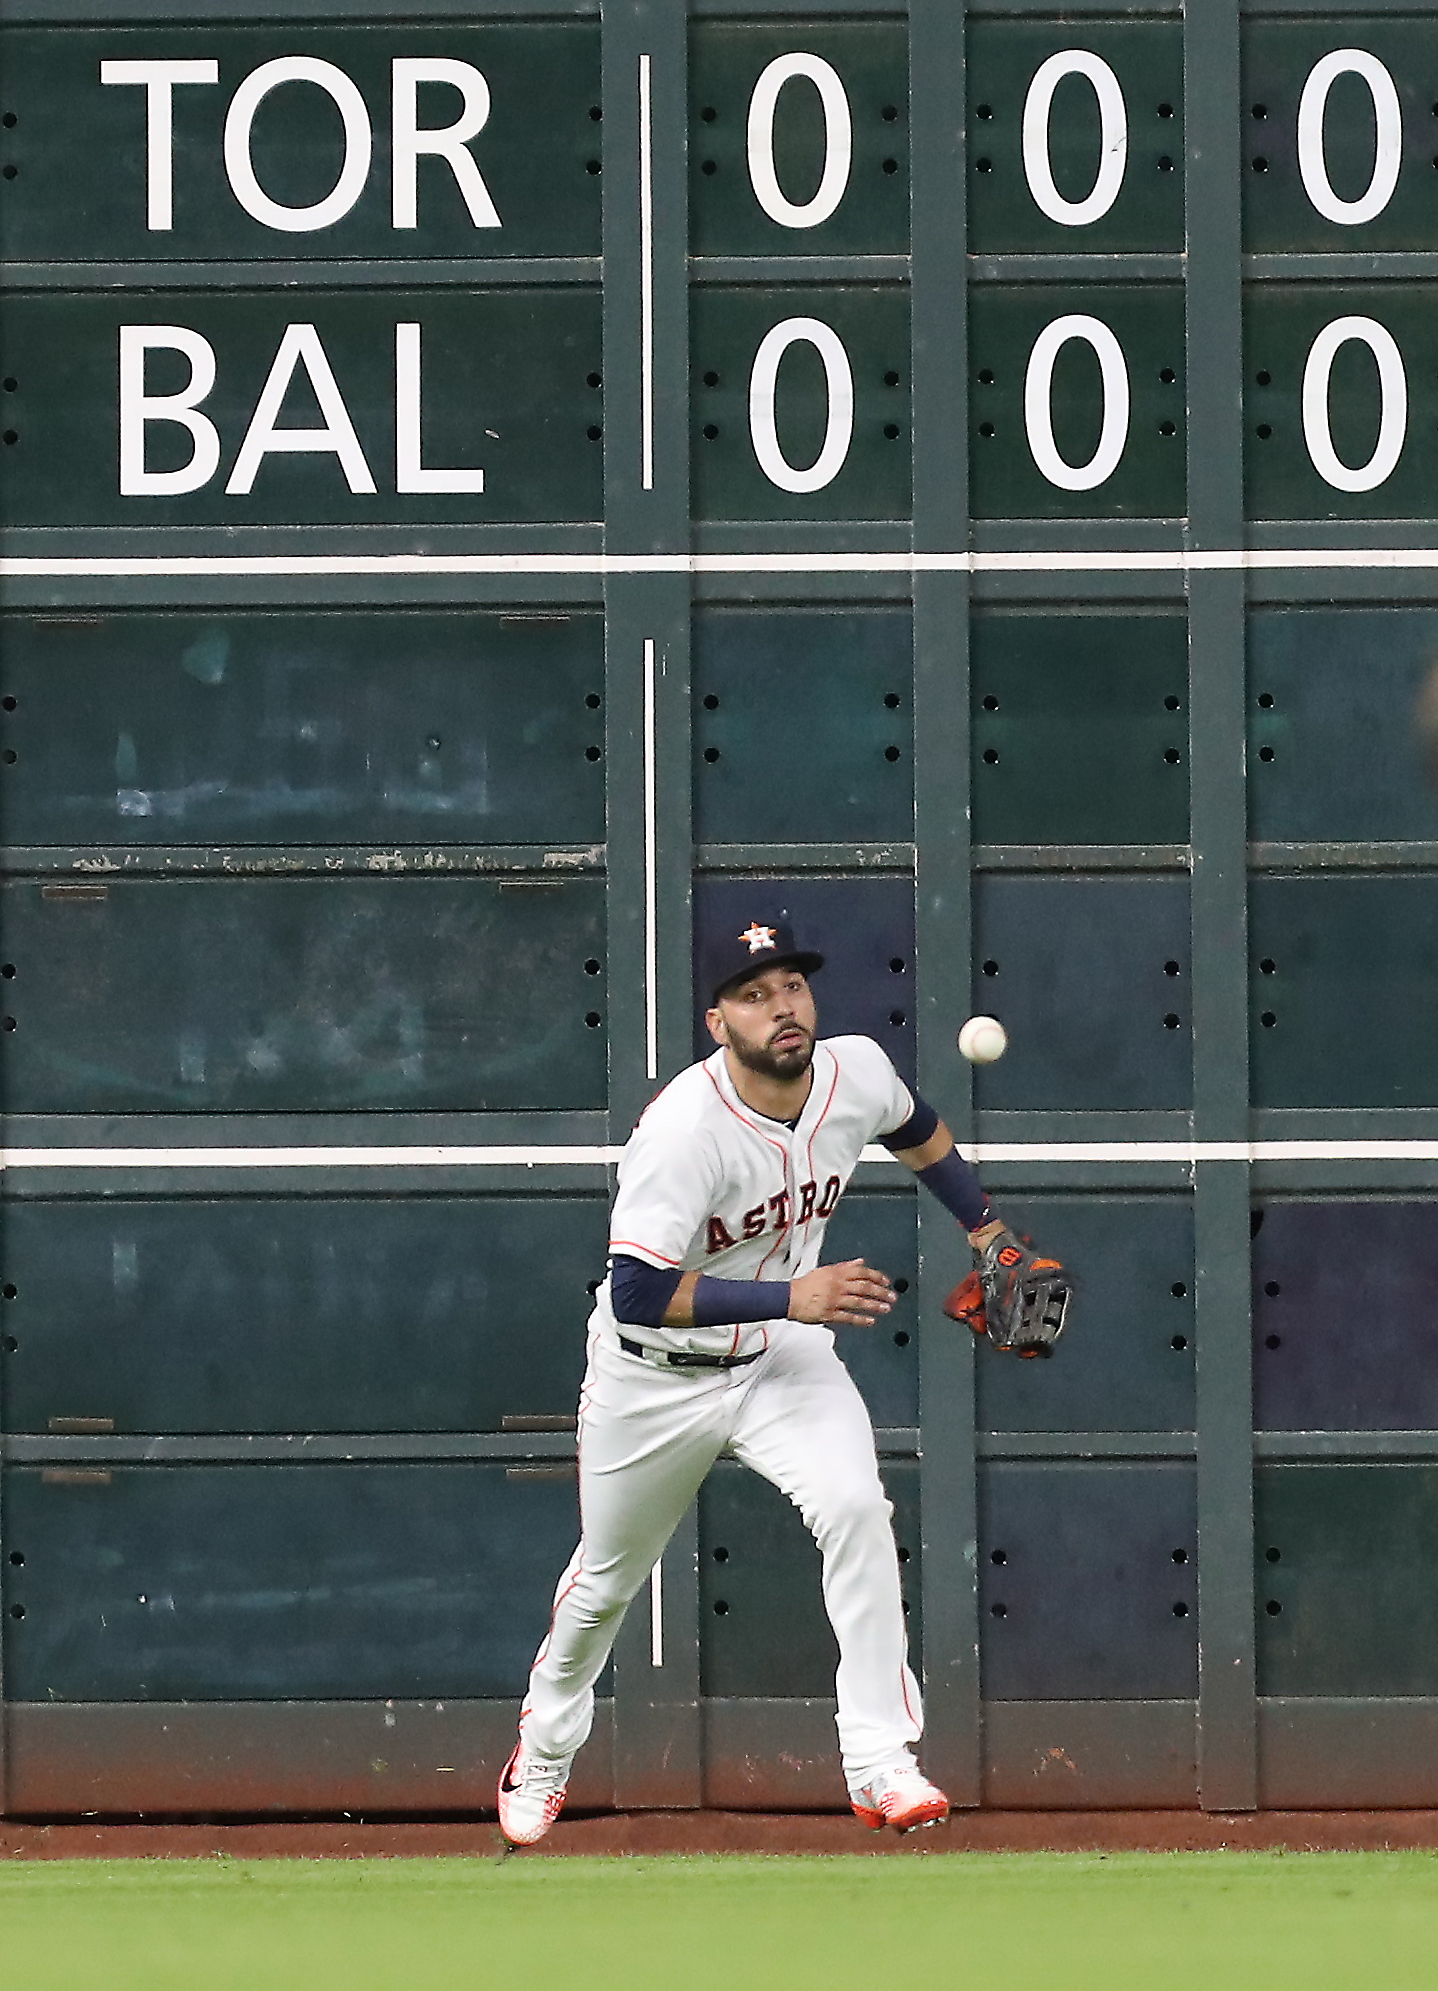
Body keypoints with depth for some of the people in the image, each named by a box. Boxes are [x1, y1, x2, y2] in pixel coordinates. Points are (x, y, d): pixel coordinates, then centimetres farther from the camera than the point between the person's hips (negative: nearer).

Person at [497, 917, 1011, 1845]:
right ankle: (543, 1754, 46)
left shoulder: (857, 1072, -14)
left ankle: (881, 1765, -20)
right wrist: (792, 1296, -38)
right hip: (655, 1379, -3)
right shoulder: (684, 1130, -32)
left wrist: (987, 1230, 10)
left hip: (785, 1359, 3)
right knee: (609, 1578, 16)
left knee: (856, 1508, -24)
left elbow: (918, 1131, 13)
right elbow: (636, 1293, -35)